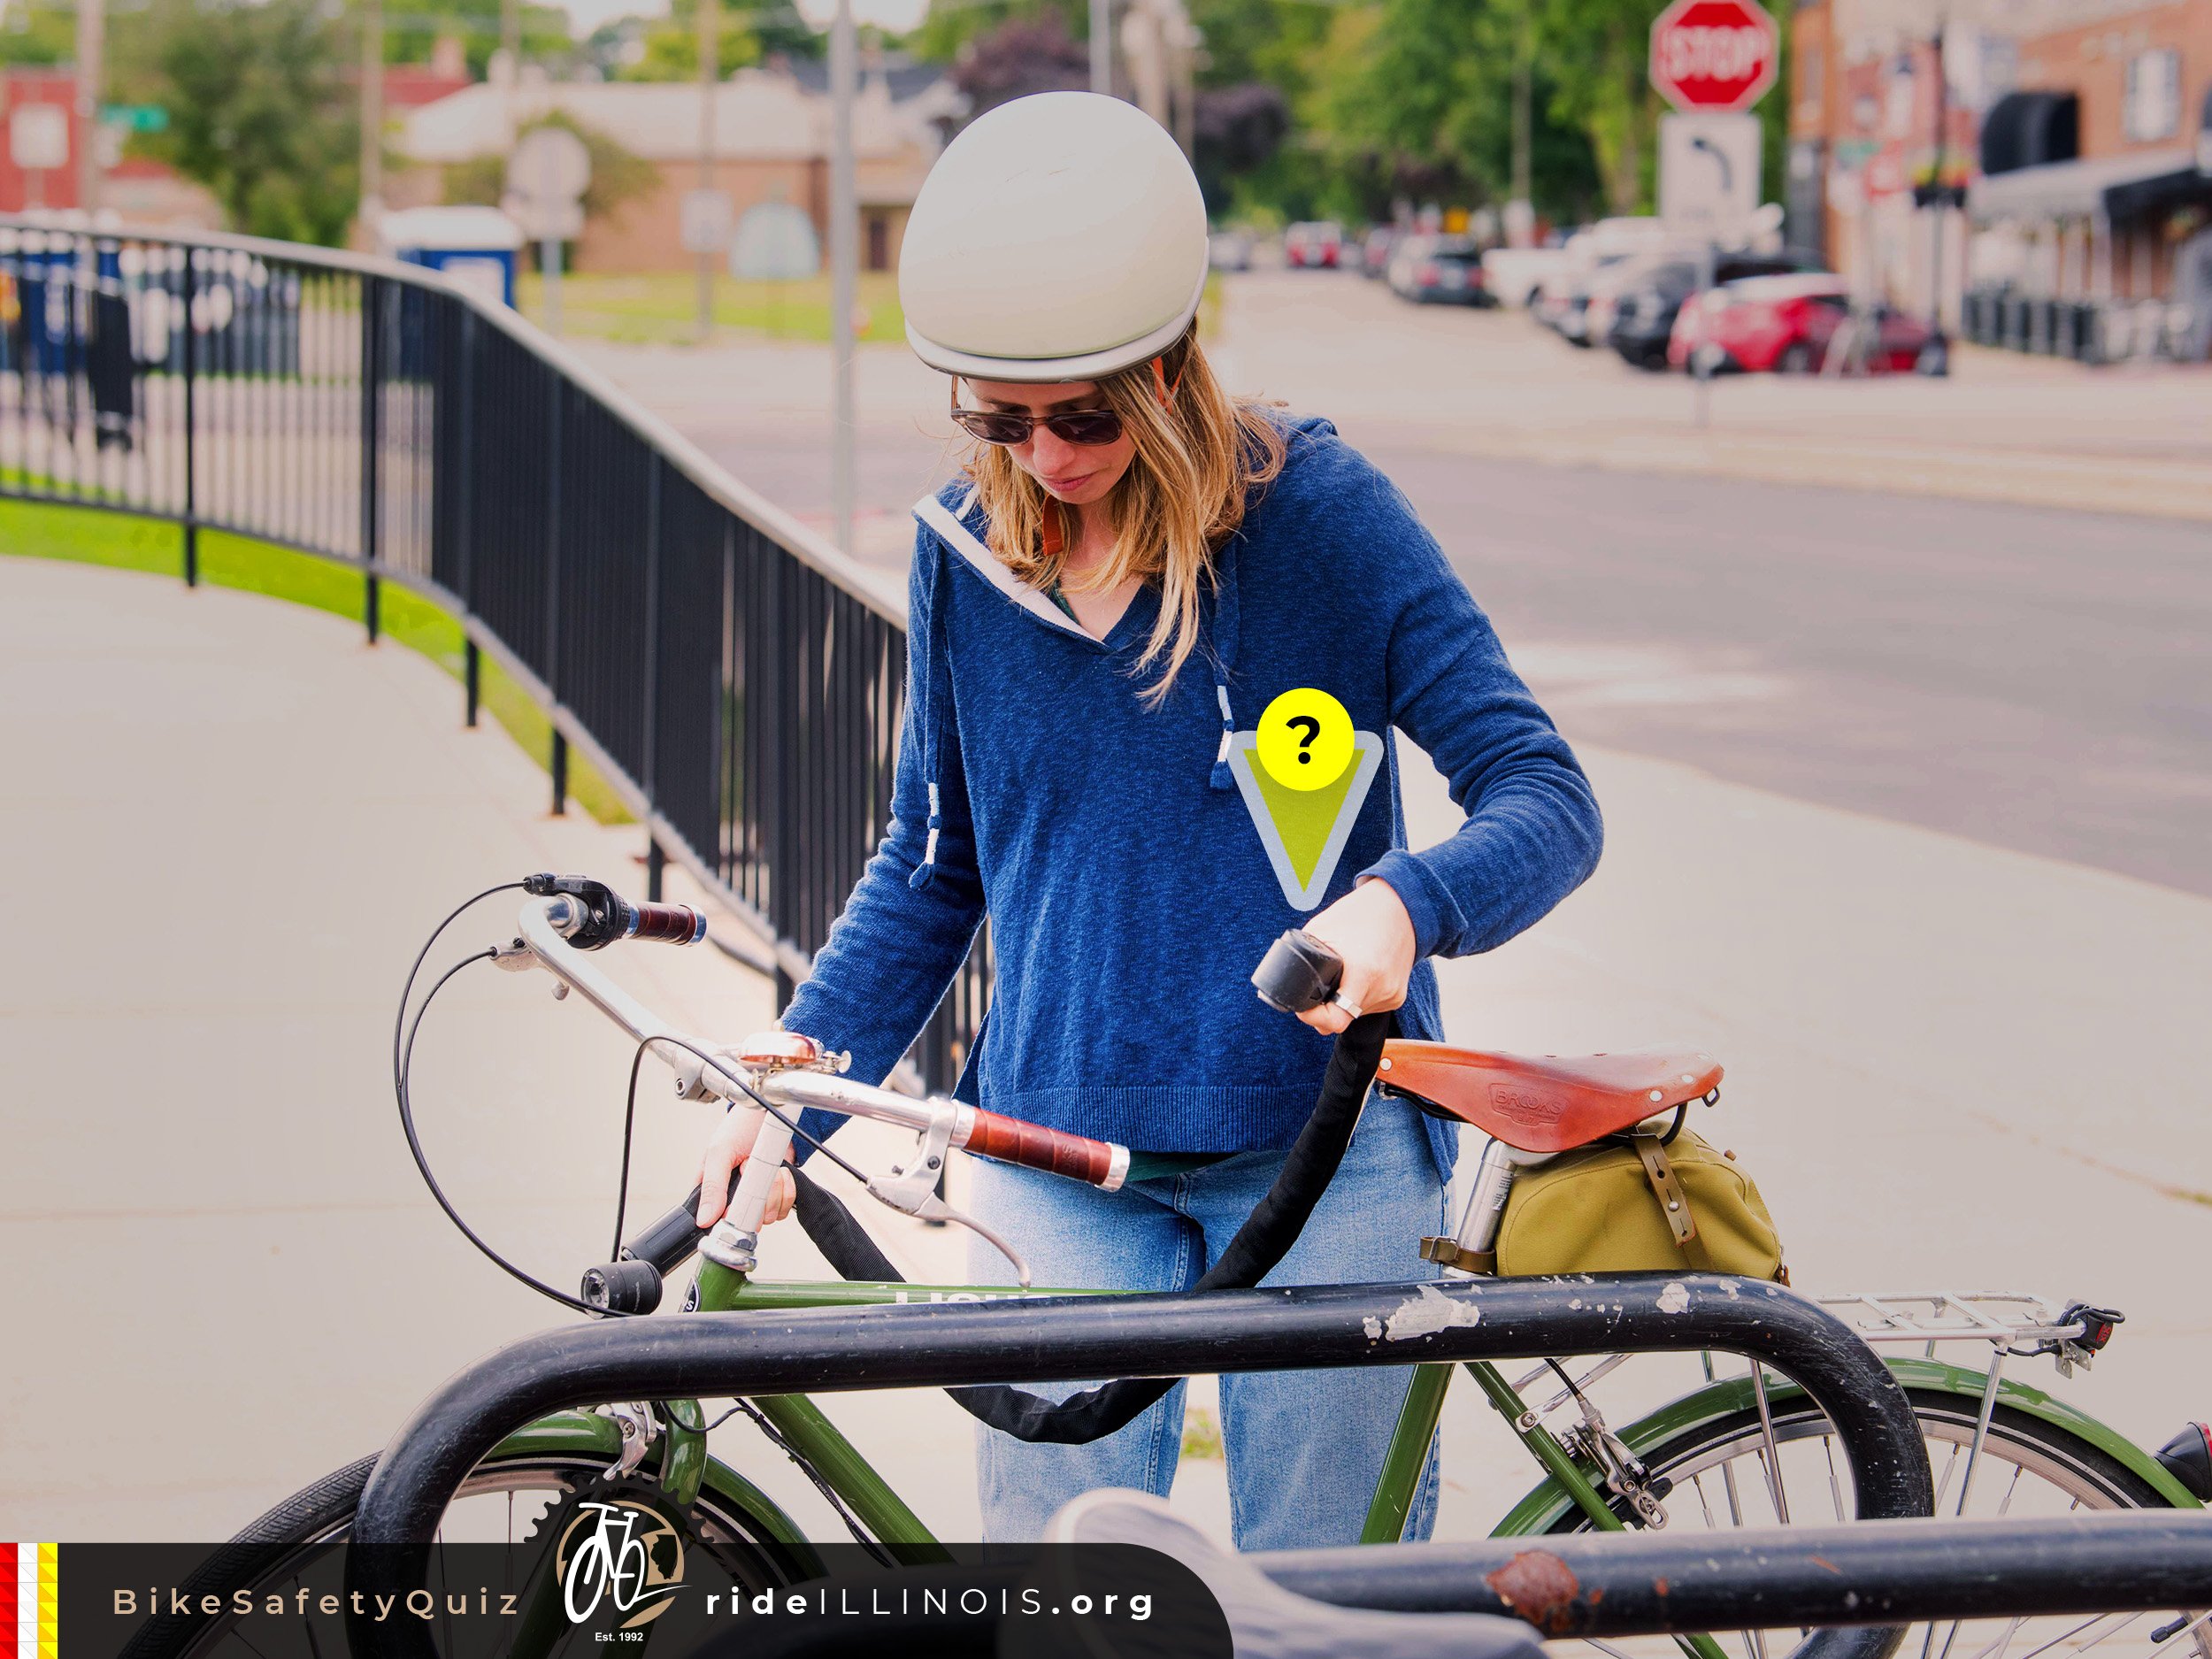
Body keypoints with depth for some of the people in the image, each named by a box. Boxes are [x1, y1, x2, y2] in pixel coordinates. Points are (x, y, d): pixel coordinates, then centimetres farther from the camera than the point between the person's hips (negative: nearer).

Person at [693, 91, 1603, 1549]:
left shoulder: (1319, 513, -7)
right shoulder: (967, 550, 4)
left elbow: (1548, 799, -9)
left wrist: (1405, 903, -30)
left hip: (1322, 1145, -3)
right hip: (1058, 1158, 3)